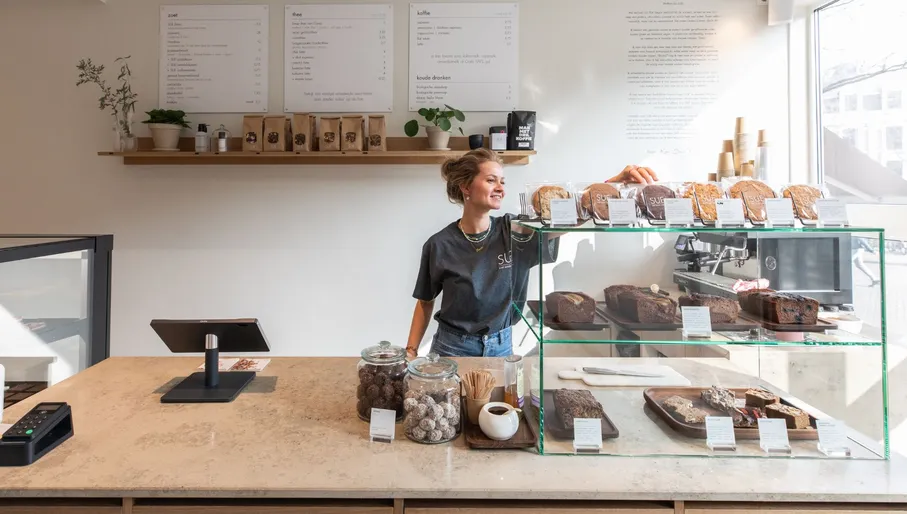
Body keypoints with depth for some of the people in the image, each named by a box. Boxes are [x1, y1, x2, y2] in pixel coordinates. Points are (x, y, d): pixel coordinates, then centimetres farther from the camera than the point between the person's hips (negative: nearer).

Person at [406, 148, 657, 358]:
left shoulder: (513, 231, -8)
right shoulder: (440, 245, -12)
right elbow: (426, 302, 0)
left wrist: (618, 181, -33)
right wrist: (411, 351, -6)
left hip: (501, 347, 3)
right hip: (453, 348, -2)